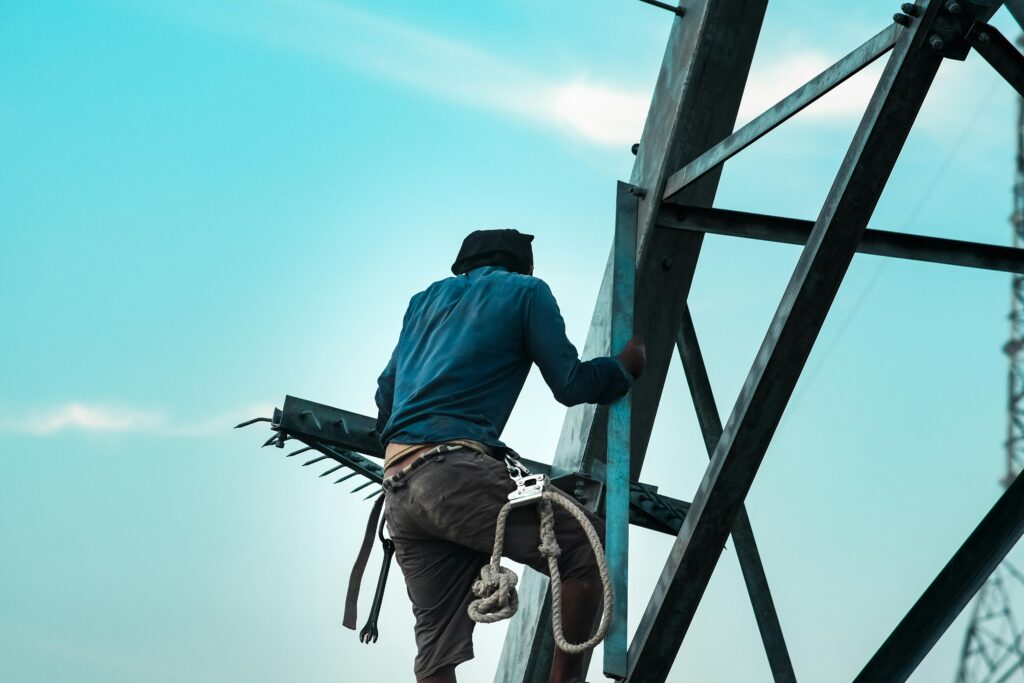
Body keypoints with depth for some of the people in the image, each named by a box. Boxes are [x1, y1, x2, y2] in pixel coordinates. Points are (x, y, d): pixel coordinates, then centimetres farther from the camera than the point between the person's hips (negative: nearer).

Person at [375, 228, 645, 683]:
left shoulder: (425, 300, 28)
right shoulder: (525, 290, 11)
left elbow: (384, 396, 30)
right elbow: (569, 385, 8)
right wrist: (627, 365, 24)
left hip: (397, 487, 7)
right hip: (453, 471, -7)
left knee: (438, 645, 1)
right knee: (587, 547, -5)